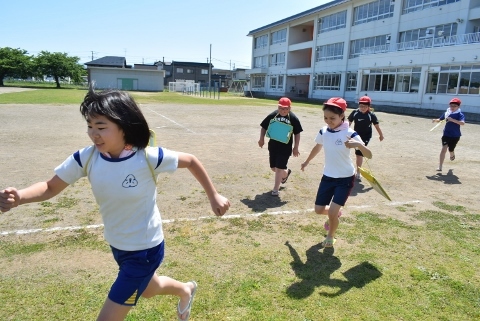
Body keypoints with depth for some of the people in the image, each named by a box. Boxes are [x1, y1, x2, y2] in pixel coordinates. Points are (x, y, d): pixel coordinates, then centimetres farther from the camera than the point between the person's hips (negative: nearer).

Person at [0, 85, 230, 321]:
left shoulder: (148, 157, -27)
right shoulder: (86, 158, -15)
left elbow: (191, 161, -13)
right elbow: (50, 188, -5)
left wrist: (214, 197, -8)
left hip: (144, 250, -6)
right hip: (117, 246, 6)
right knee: (148, 290, 32)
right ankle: (186, 290, 65)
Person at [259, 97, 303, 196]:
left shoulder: (293, 118, -10)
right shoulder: (272, 115, -6)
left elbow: (297, 134, -3)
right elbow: (264, 127, 5)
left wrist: (296, 148, -5)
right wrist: (262, 138, -5)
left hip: (286, 147, -4)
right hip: (273, 145, 4)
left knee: (279, 168, -3)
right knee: (273, 168, 14)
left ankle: (275, 189, 12)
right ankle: (286, 173, 47)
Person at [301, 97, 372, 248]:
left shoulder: (350, 133, -20)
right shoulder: (323, 131, -5)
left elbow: (369, 155, -26)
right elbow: (317, 147, 17)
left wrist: (358, 144, -48)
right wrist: (306, 162, 31)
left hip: (345, 179, -5)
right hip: (328, 177, 5)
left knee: (332, 212, -11)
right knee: (319, 210, 8)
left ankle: (330, 236, 22)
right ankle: (336, 214, 44)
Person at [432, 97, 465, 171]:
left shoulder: (460, 114, -12)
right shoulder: (447, 113, 0)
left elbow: (462, 123, -29)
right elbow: (440, 119, 12)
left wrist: (452, 120, -39)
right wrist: (435, 120, -10)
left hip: (455, 136, -2)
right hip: (446, 134, 2)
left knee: (450, 150, 12)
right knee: (444, 148, -13)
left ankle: (452, 155, 52)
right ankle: (440, 167, -12)